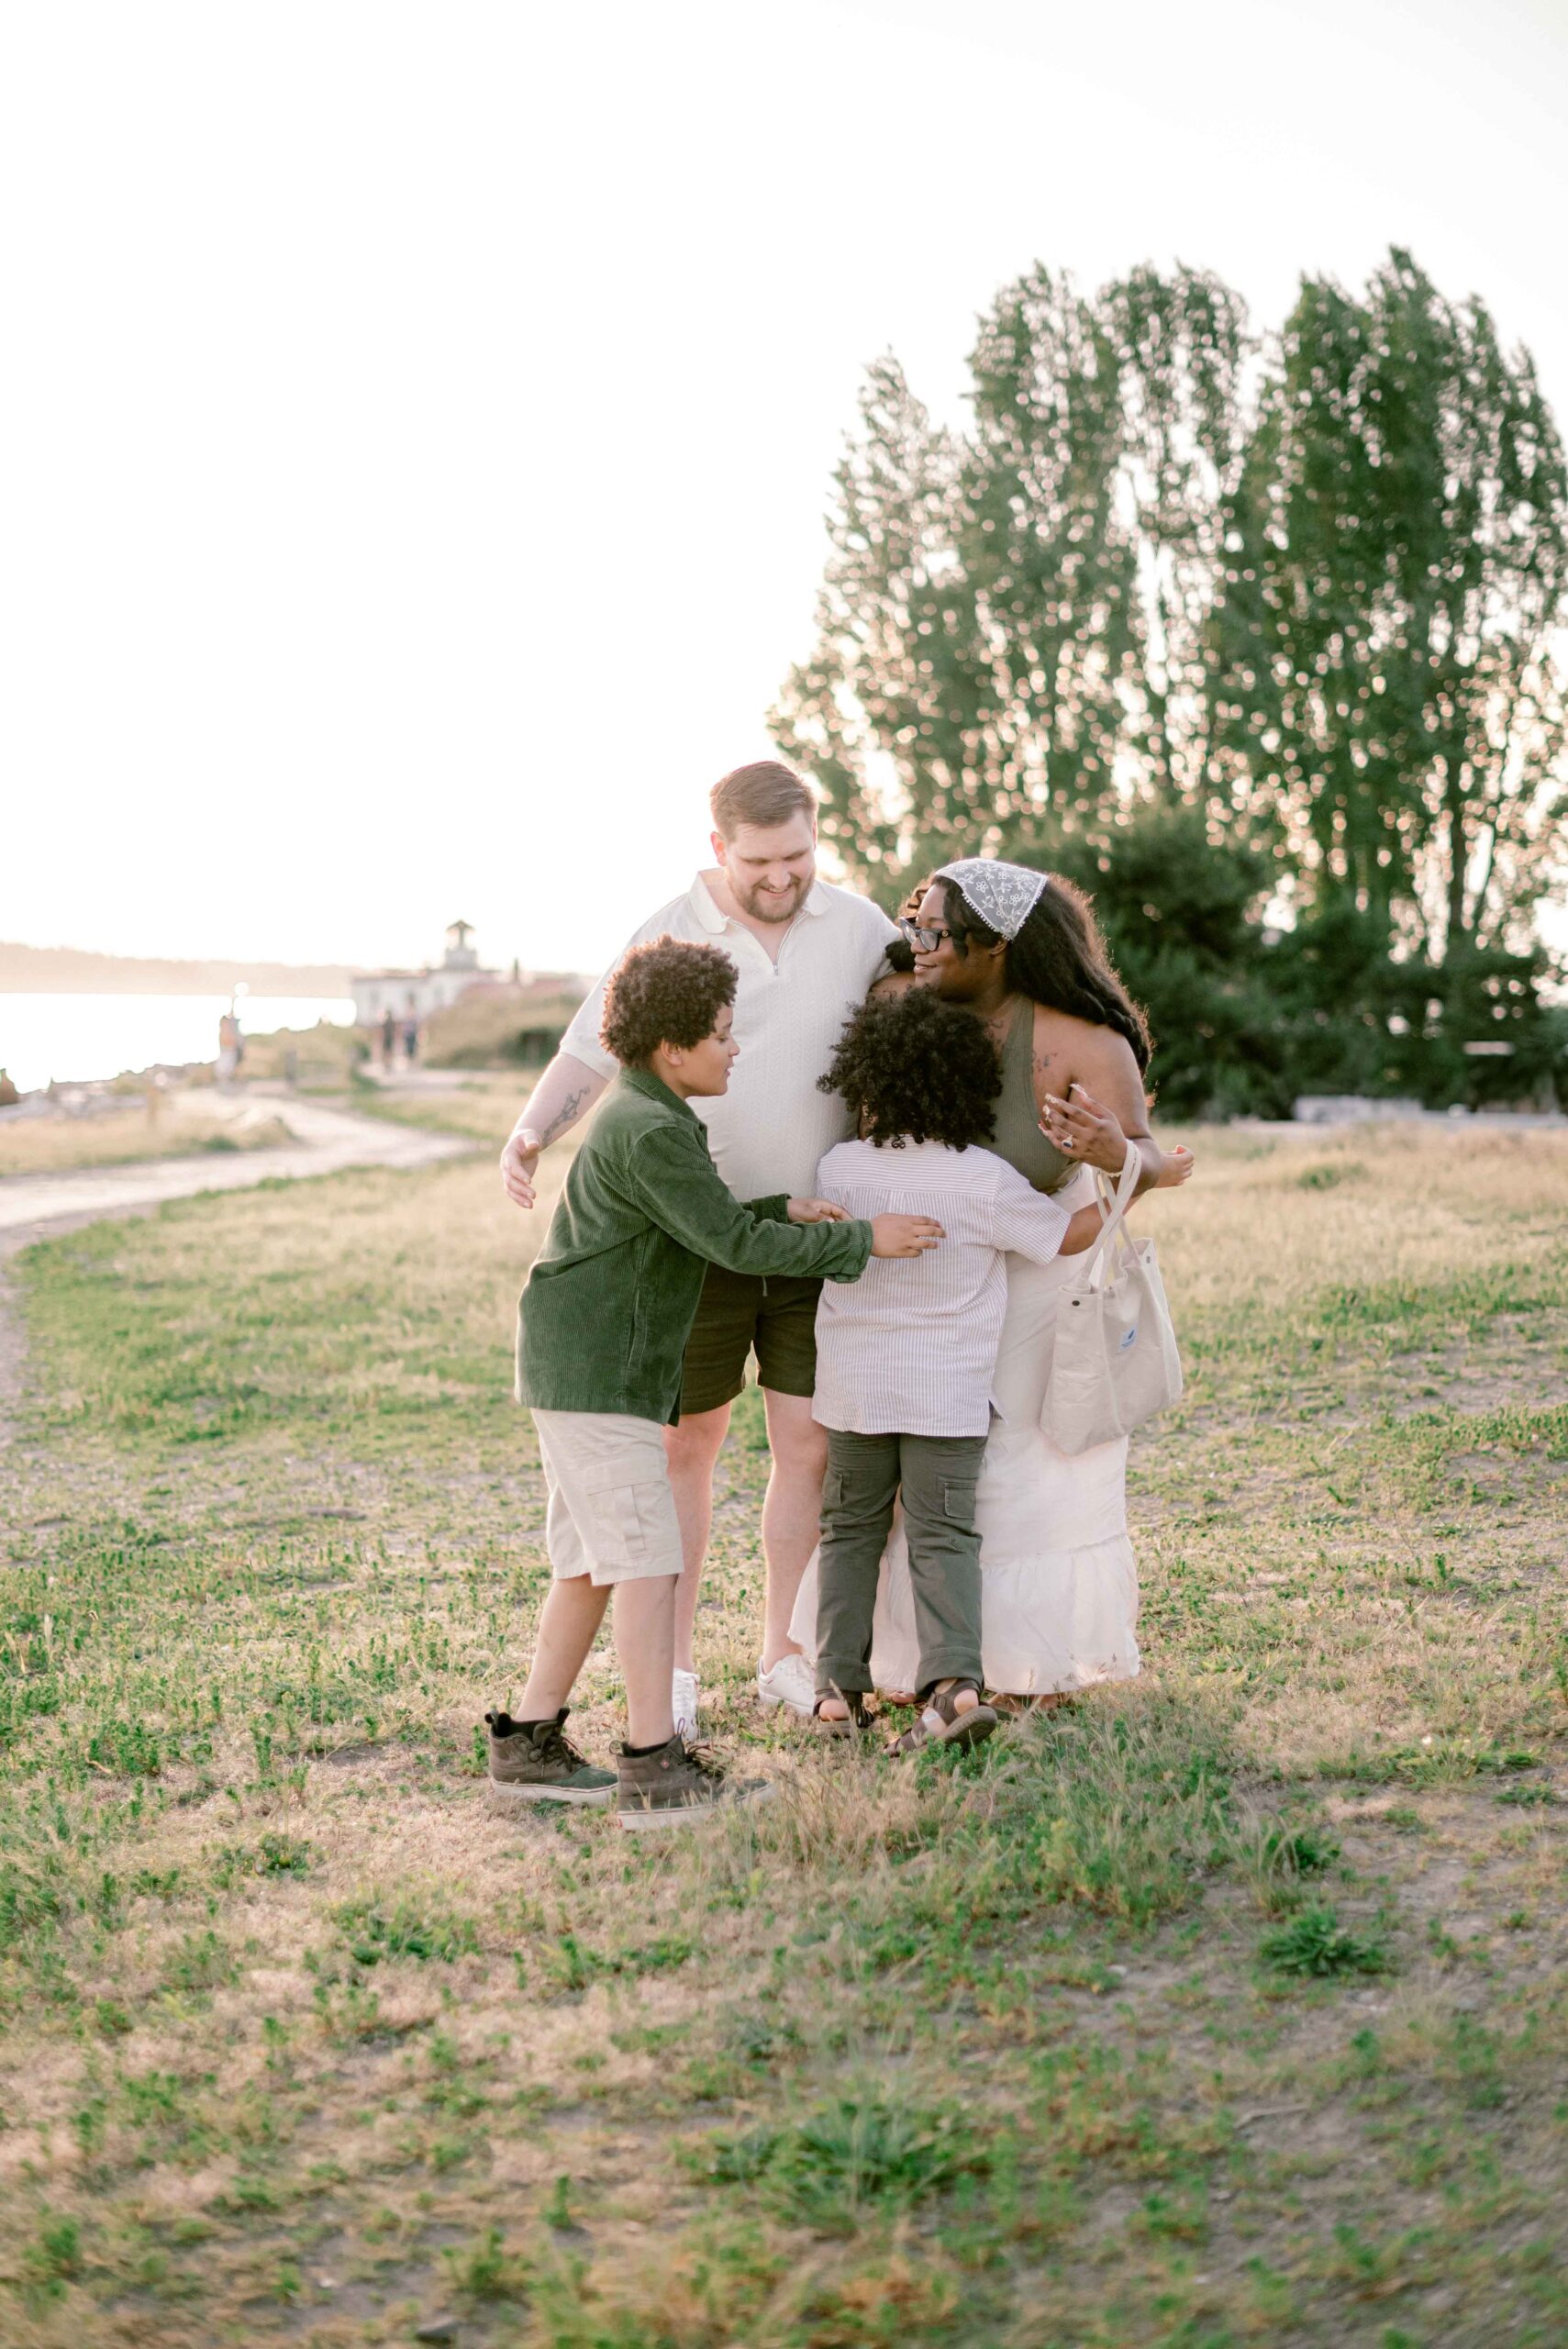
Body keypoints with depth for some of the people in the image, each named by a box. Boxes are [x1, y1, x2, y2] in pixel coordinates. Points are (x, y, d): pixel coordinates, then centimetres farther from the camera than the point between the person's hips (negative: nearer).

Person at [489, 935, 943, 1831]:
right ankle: (656, 1768, -8)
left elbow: (708, 1230, 26)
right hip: (598, 1376, -11)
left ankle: (530, 1747, 17)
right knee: (647, 1560, -9)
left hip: (583, 1370, 11)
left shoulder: (640, 1119, 18)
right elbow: (733, 1244, -19)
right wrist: (862, 1239, -14)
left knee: (592, 1563, 12)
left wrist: (786, 1212, 13)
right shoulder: (653, 1134, -17)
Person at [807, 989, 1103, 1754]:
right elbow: (1066, 1235, -1)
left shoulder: (839, 1169, -7)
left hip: (855, 1389, 2)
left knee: (850, 1531, 15)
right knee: (943, 1536, 4)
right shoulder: (985, 1180, -12)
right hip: (950, 1393, -1)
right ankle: (953, 1678, -14)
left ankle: (839, 1685, 11)